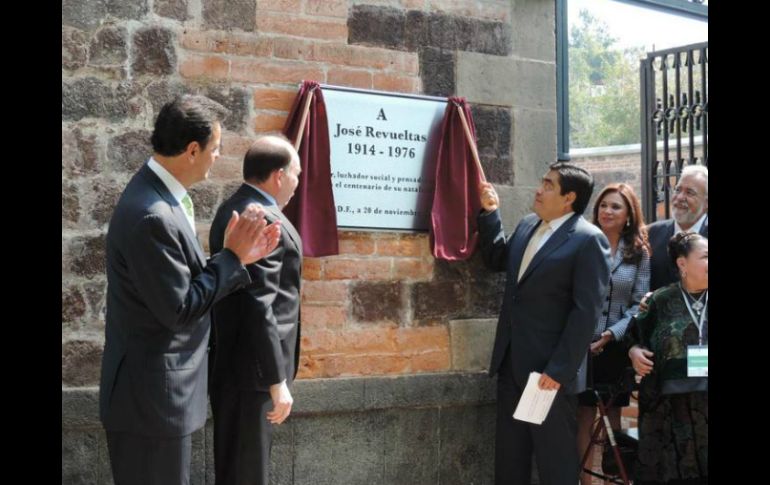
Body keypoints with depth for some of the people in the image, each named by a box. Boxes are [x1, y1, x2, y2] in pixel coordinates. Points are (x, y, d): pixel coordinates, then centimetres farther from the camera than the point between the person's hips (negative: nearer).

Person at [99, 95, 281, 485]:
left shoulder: (161, 195, 6)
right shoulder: (152, 216, -26)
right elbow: (179, 310, -22)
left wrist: (239, 257, 2)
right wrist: (233, 256, -15)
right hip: (151, 396, -10)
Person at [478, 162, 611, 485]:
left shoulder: (588, 239, -14)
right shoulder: (527, 225, 10)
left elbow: (586, 312, -18)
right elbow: (497, 260, 26)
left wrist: (559, 370, -20)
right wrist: (490, 213, 13)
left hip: (550, 368, -7)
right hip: (512, 362, 7)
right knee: (509, 457, 15)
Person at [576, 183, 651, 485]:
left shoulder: (639, 254, 4)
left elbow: (640, 305, -1)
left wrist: (611, 334, -13)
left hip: (616, 347, 1)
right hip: (582, 344, -1)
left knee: (613, 419, 10)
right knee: (584, 418, 2)